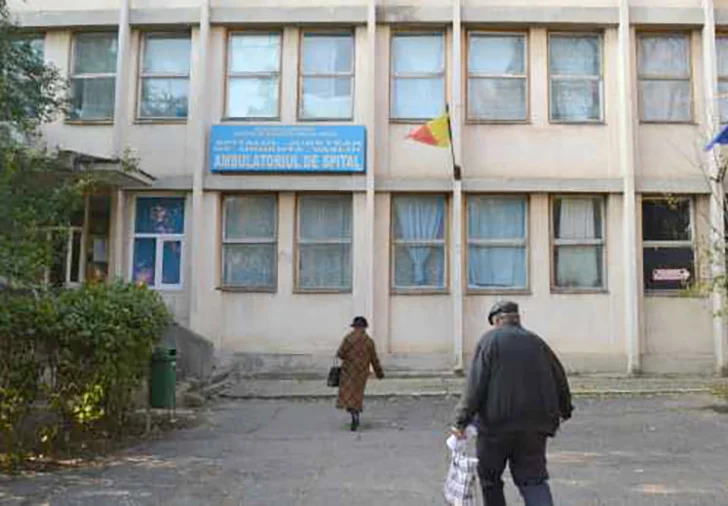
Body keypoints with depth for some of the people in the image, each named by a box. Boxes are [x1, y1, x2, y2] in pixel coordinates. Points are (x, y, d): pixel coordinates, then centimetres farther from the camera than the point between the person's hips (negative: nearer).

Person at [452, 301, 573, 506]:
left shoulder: (489, 340, -3)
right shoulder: (536, 342, 11)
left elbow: (475, 384, -12)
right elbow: (560, 379, 18)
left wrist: (462, 419, -11)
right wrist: (565, 410, 34)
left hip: (497, 422, -4)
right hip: (534, 426, 4)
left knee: (489, 478, 14)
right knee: (533, 478, 7)